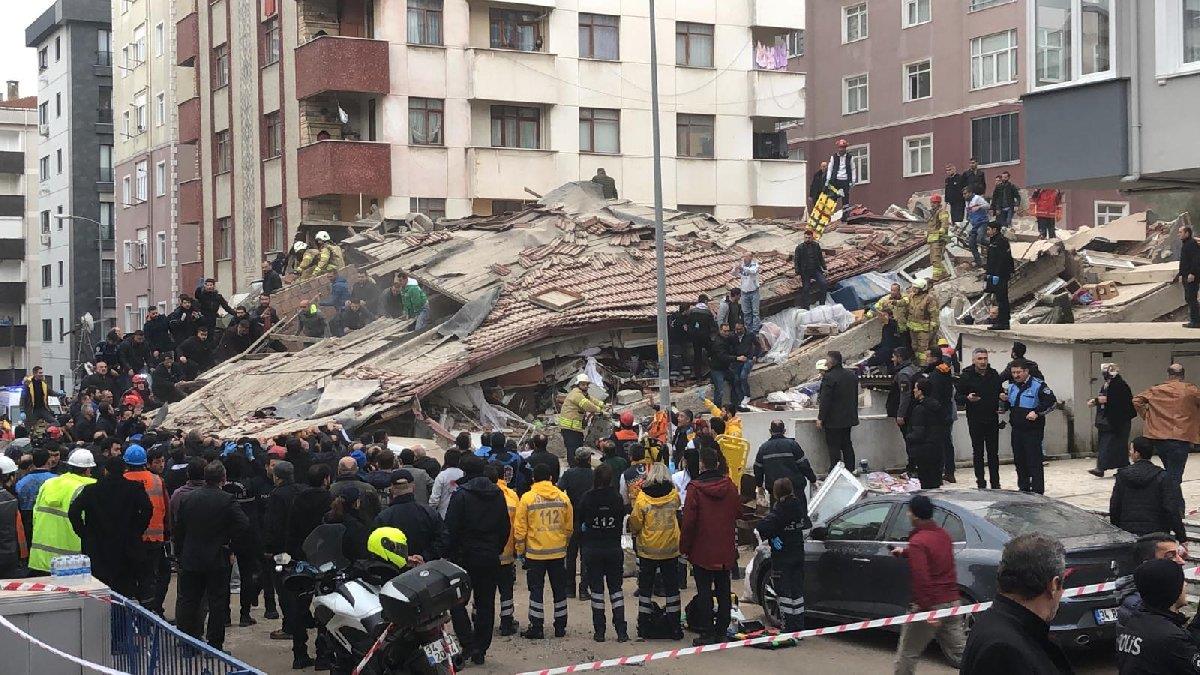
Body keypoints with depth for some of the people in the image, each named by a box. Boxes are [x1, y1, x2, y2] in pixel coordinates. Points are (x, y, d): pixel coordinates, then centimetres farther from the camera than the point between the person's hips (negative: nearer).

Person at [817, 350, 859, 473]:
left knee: (833, 446, -2)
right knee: (847, 444, 17)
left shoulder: (829, 377, -20)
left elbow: (825, 400, -19)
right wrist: (853, 413, 23)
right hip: (849, 417, 8)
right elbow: (855, 397, 14)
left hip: (833, 420, -8)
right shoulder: (852, 375, 6)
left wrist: (820, 418, -13)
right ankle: (851, 468, 21)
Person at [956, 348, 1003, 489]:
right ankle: (981, 484, 9)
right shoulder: (966, 376, -4)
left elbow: (999, 392, 22)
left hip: (992, 419, 3)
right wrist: (967, 398, -26)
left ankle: (995, 483, 13)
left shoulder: (994, 375, 8)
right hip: (975, 420, -3)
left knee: (993, 452, 7)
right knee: (978, 453, 3)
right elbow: (957, 397, -5)